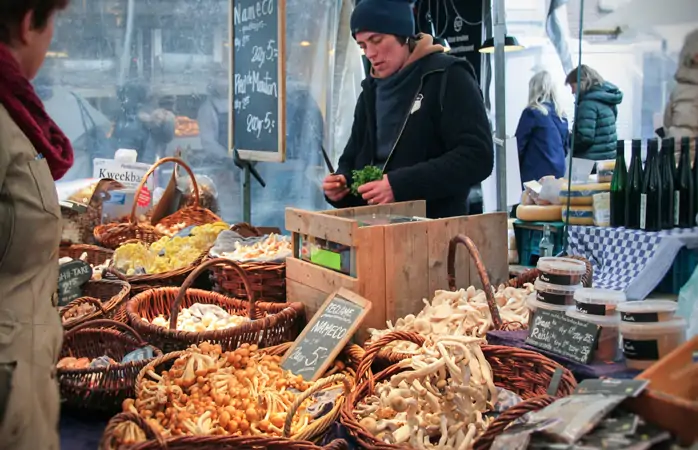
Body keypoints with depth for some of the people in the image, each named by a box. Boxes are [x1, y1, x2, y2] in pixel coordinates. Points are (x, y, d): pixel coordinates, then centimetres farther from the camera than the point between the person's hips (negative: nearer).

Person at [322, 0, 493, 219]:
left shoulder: (448, 78, -5)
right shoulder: (371, 91, 15)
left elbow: (477, 156, -15)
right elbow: (353, 159, 21)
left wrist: (400, 185, -23)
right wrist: (341, 183, -3)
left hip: (436, 224, -5)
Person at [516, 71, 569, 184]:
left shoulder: (532, 112, -9)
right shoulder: (561, 114, 9)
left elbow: (519, 143, -5)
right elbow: (565, 145, 17)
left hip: (536, 172, -6)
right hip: (558, 171, 6)